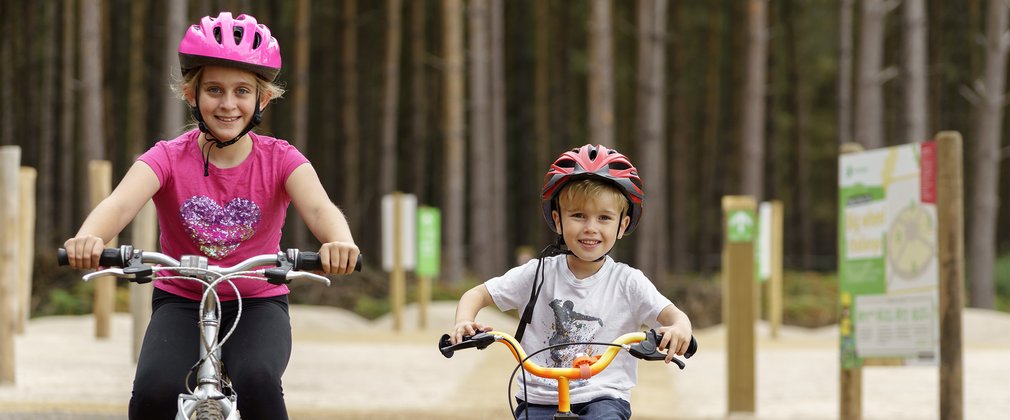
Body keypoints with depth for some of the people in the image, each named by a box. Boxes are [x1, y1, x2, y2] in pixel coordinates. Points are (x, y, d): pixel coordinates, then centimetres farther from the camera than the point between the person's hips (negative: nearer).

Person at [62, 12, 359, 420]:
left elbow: (319, 207, -27)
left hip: (258, 305, 0)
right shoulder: (169, 158, -9)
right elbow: (121, 202, -28)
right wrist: (88, 238, -53)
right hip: (181, 304, 0)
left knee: (257, 381, -32)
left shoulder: (279, 159, -8)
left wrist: (340, 243, -53)